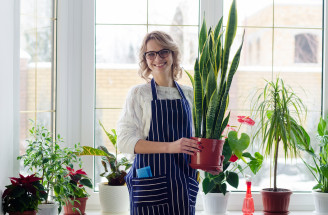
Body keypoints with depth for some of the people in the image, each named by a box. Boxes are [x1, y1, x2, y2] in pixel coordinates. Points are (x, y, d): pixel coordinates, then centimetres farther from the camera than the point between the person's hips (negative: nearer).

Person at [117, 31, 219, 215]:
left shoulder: (189, 95, 11)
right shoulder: (139, 94, 1)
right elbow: (125, 141, -9)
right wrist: (169, 147, -21)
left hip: (183, 184, 3)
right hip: (150, 183, -3)